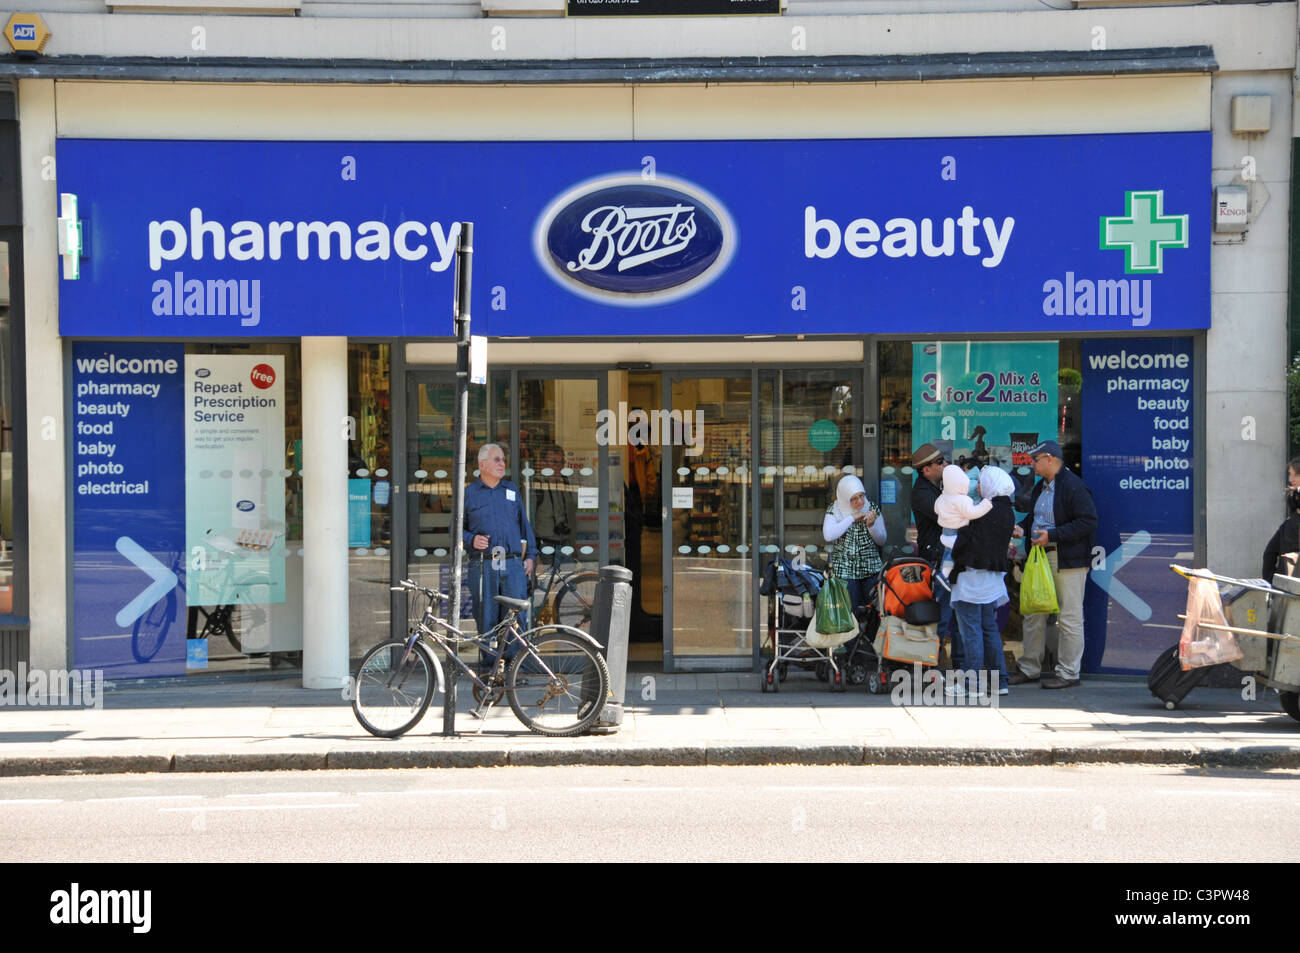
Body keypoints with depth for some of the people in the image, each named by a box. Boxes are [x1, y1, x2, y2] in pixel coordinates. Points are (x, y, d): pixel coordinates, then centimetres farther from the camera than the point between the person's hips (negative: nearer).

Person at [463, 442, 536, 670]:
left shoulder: (512, 490, 16)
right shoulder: (469, 493, 8)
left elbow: (524, 524, 19)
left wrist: (529, 555, 13)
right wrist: (472, 539, -9)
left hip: (513, 565, 2)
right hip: (483, 567, -2)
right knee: (486, 619, -1)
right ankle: (488, 666, 7)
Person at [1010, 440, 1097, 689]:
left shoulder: (1073, 487, -13)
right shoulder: (1040, 487, 16)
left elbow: (1089, 522, -19)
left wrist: (1052, 535, -21)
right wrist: (1022, 527, 8)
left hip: (1068, 561, -9)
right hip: (1040, 557, 9)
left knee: (1069, 618, -2)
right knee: (1034, 614, 12)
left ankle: (1068, 673, 5)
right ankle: (1029, 668, 20)